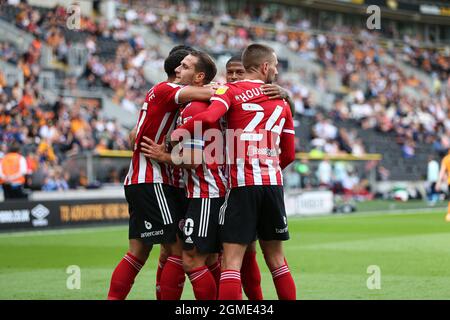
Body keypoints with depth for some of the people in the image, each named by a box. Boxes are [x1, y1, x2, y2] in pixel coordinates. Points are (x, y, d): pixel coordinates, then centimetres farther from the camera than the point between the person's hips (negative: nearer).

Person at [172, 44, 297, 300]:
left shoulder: (231, 91, 1)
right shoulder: (282, 103, 15)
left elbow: (209, 117, -20)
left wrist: (177, 133, -7)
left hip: (242, 185, -4)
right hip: (273, 184, 4)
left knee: (232, 262, -6)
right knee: (276, 258, 16)